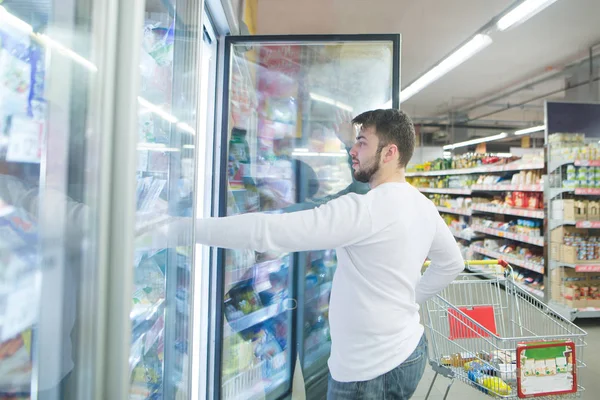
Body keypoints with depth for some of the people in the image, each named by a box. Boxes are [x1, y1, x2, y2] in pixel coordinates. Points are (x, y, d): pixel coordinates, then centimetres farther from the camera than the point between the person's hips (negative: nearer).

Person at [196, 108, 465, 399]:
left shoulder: (365, 208, -27)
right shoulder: (423, 206, 1)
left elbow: (270, 230, -32)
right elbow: (452, 263, 16)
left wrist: (188, 227, -25)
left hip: (370, 370, -8)